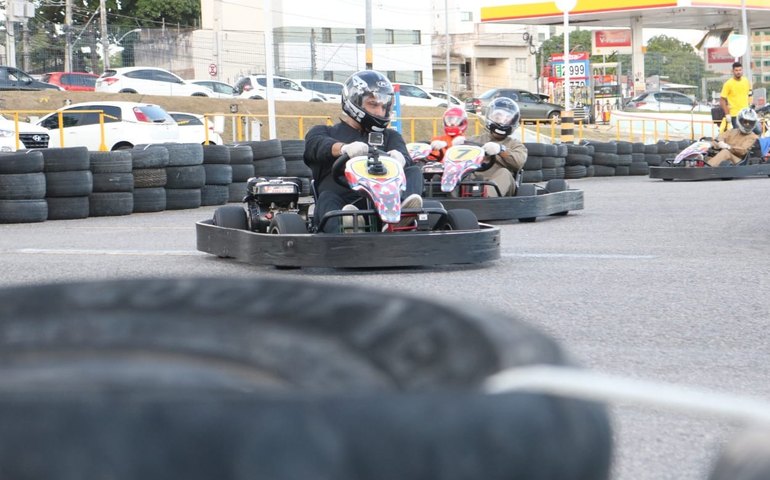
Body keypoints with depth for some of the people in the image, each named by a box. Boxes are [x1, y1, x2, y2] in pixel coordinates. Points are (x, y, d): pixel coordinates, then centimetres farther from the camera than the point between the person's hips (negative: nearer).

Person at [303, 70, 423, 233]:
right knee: (328, 198, -34)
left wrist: (398, 157, -25)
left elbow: (405, 159, 4)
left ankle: (399, 213, -52)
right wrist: (344, 148, -32)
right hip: (341, 202, -2)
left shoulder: (390, 136, 29)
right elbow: (316, 145, -6)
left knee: (414, 171, -17)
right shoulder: (325, 132, 22)